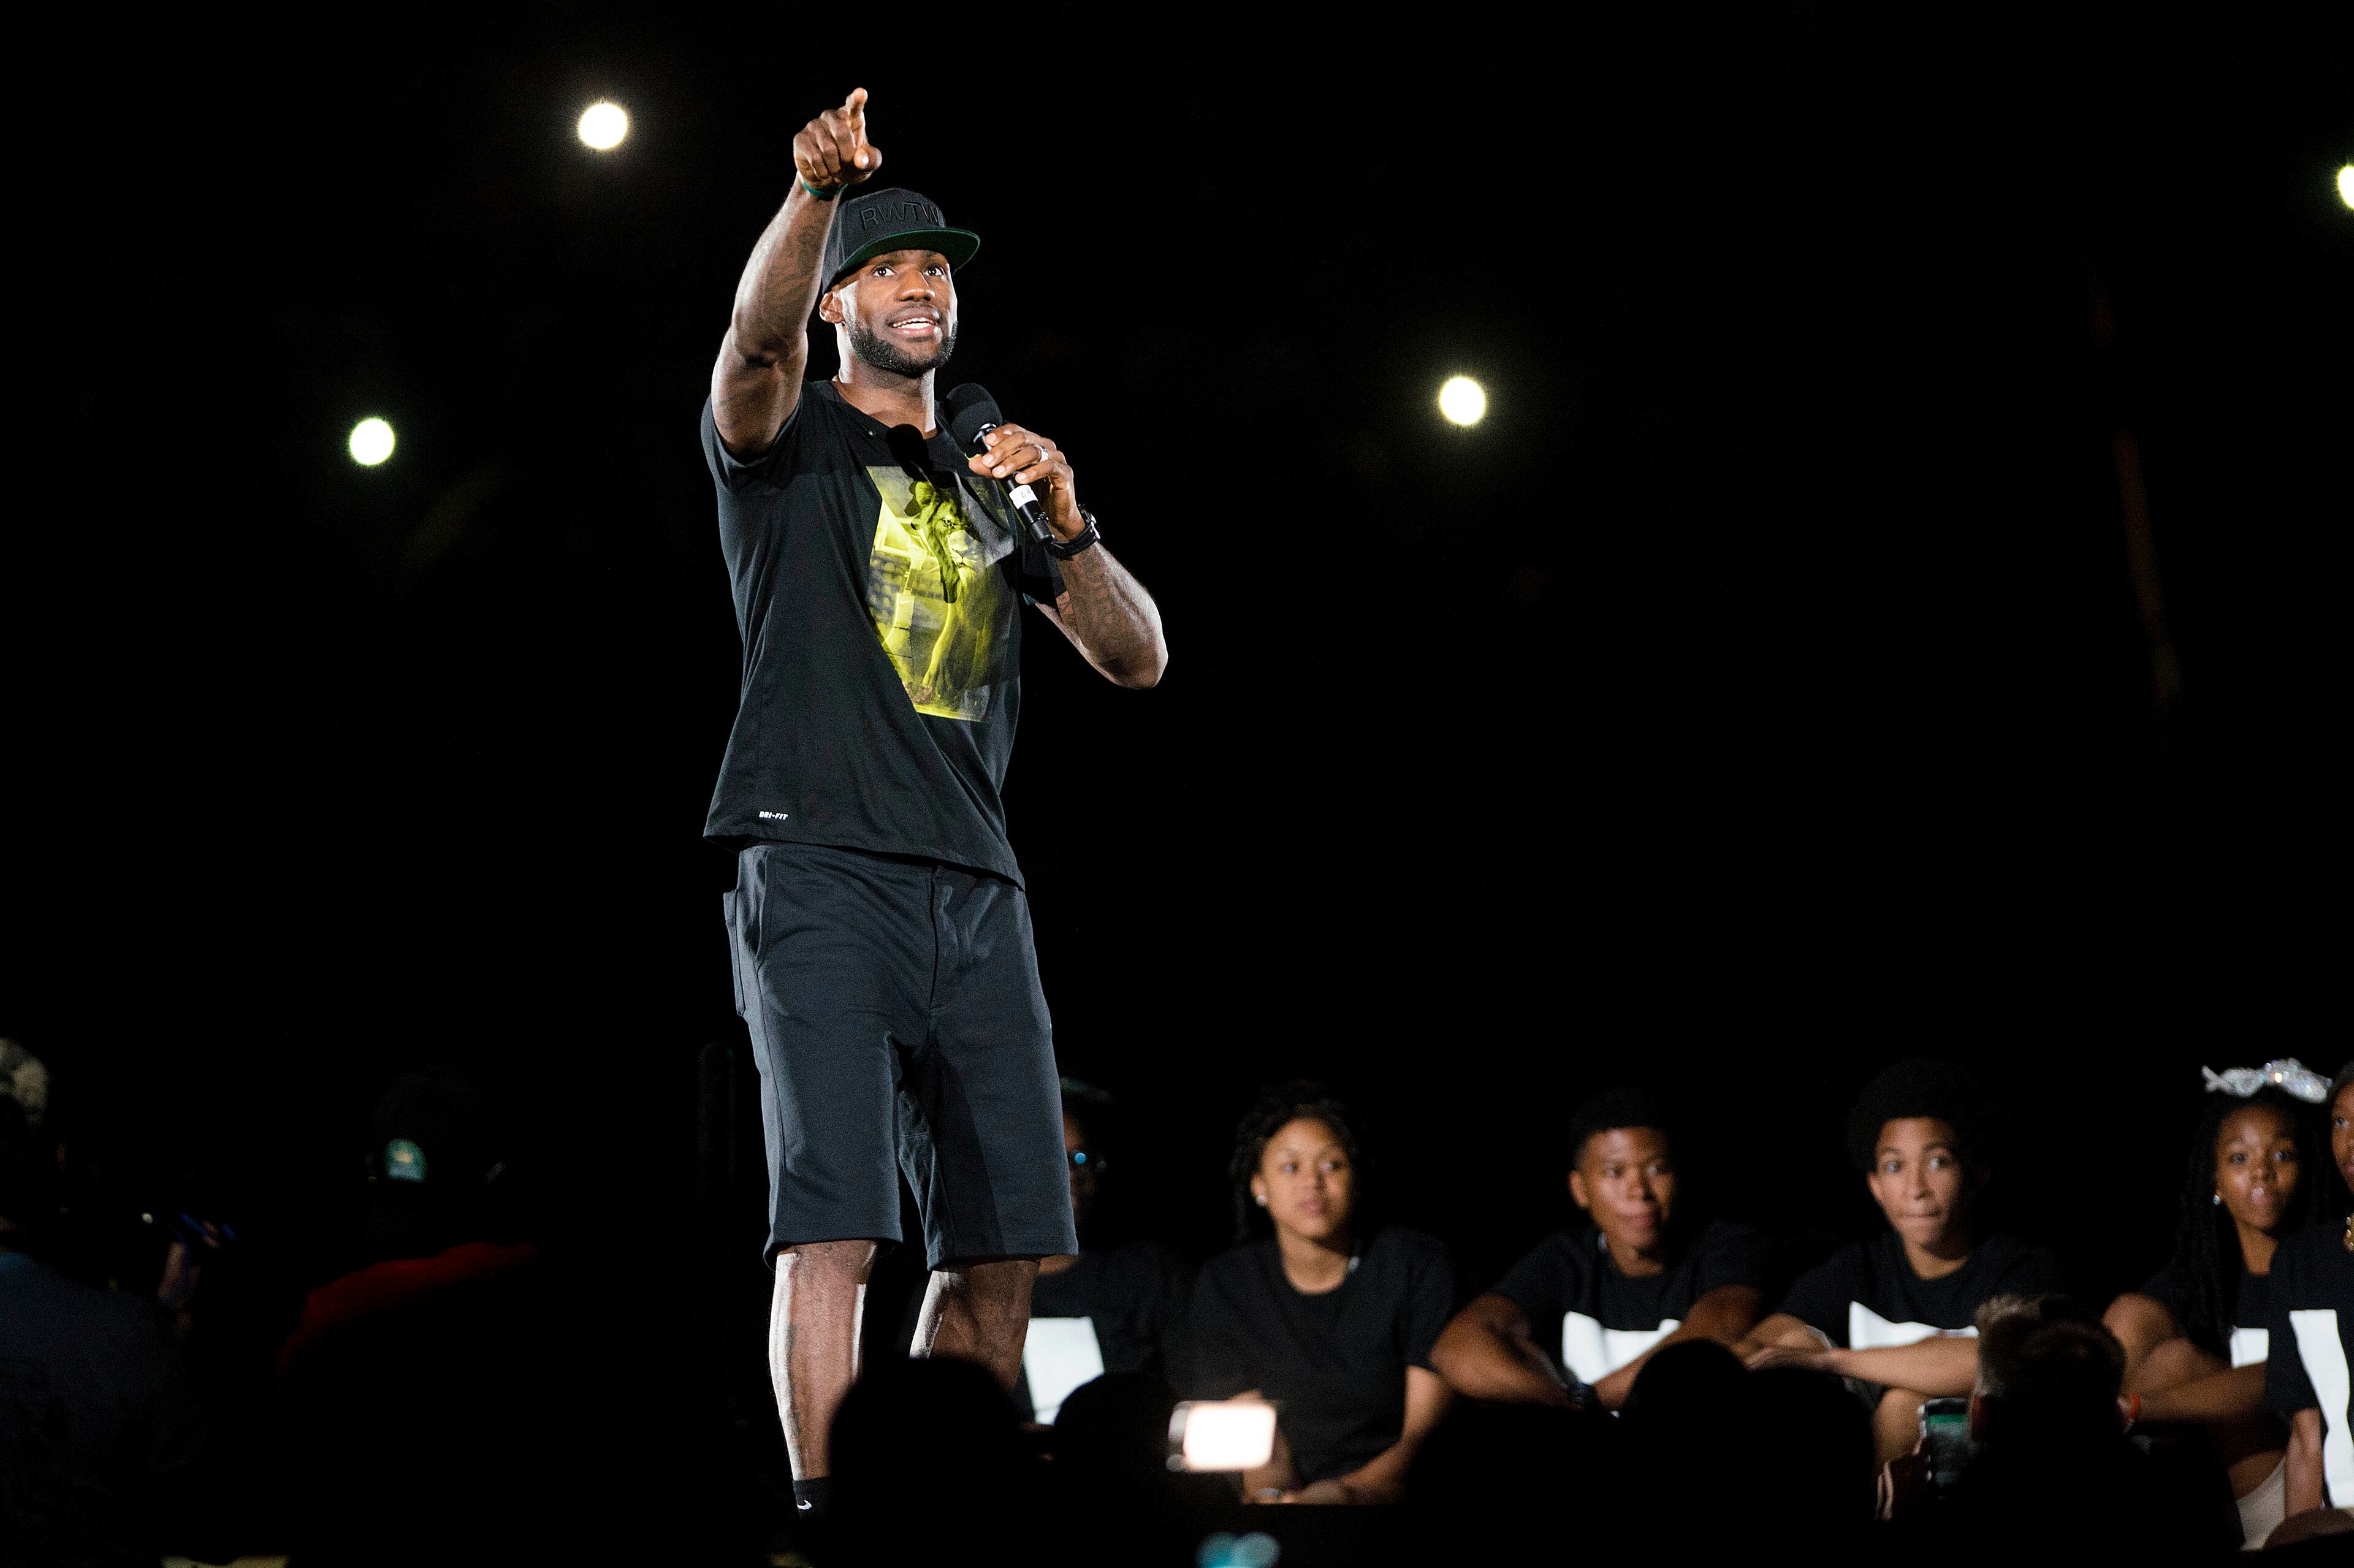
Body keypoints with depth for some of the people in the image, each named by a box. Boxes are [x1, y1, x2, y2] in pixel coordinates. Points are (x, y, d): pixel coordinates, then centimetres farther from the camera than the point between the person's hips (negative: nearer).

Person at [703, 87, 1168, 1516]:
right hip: (823, 872, -5)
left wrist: (1066, 517, -3)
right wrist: (818, 194, -35)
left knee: (1002, 1242, 3)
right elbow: (758, 338, -17)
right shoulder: (786, 443, 8)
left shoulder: (992, 486, 22)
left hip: (976, 883, 6)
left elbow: (1139, 658, 14)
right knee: (835, 1224, -14)